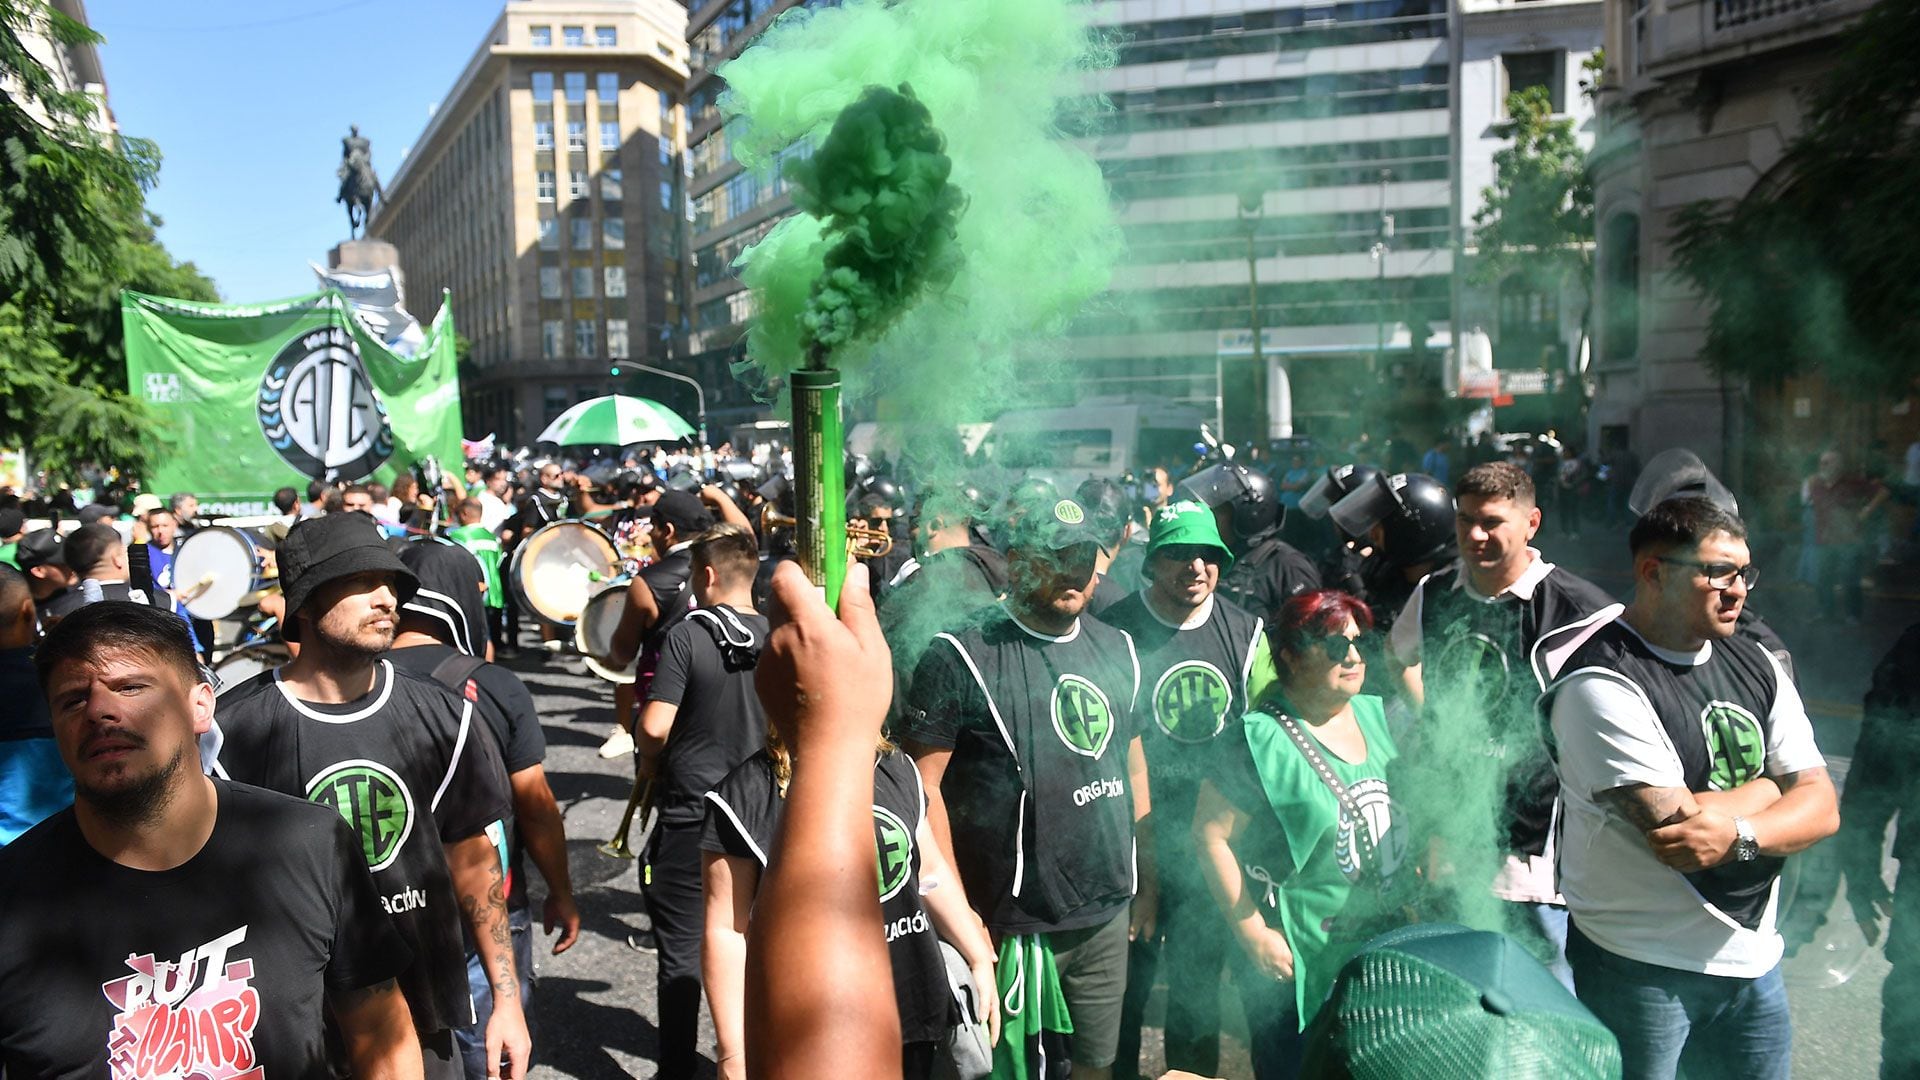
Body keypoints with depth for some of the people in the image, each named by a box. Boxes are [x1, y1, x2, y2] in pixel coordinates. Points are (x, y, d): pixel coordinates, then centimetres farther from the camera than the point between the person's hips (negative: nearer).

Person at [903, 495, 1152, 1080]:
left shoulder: (1117, 649, 8)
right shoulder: (962, 655, -12)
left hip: (1108, 917, 6)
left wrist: (1147, 880, 14)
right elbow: (924, 785, -13)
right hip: (1010, 924, -5)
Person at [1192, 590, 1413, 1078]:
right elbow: (1210, 836, -19)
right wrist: (1253, 934, -18)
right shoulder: (1259, 740, -18)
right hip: (1297, 960, -6)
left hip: (1384, 947, 7)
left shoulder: (1375, 715, 4)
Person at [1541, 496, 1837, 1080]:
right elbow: (1676, 829, -23)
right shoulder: (1601, 683, -17)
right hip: (1640, 967, -6)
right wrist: (1769, 786, -7)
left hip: (1752, 957, 7)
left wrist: (1739, 834, -19)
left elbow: (1821, 809, 1)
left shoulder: (1757, 665, 6)